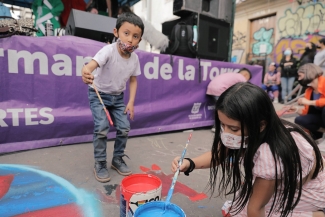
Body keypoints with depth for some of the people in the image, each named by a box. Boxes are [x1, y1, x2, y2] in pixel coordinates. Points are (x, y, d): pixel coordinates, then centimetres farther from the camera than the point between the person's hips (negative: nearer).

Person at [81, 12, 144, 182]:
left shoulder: (135, 58, -10)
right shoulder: (109, 50, -27)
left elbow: (133, 80, 1)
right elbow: (91, 65, -43)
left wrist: (131, 102, -6)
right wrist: (86, 73, -68)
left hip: (118, 97, 5)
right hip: (99, 94, -4)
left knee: (124, 128, -1)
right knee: (102, 128, -14)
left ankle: (117, 159, 21)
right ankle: (100, 163, 7)